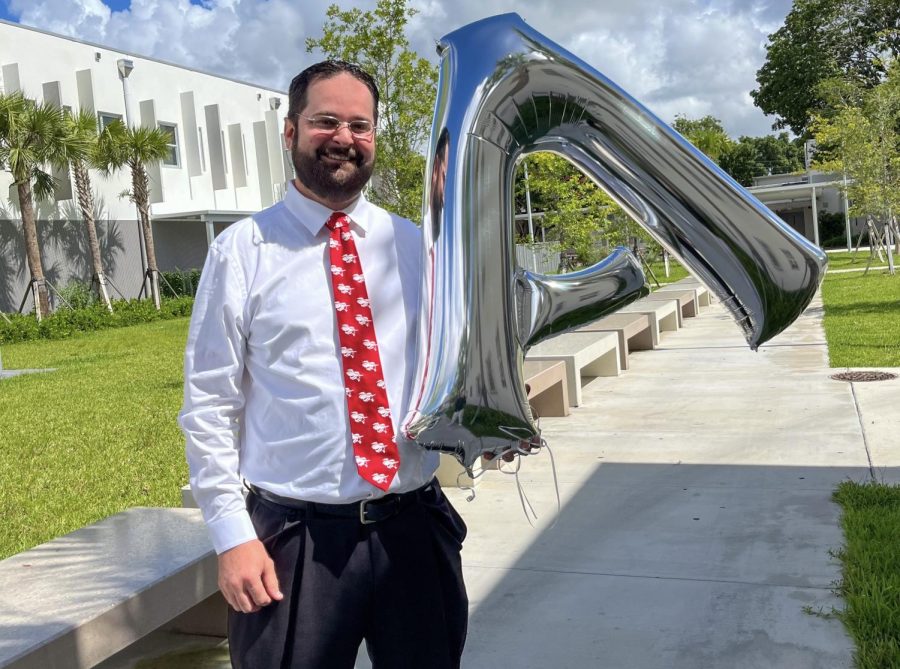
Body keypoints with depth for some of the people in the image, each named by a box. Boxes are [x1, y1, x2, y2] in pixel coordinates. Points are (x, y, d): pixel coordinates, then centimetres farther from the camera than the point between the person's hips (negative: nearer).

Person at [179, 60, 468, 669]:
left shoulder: (415, 245, 6)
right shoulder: (242, 251, -4)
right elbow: (209, 404, -4)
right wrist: (233, 535, -7)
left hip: (414, 527, 3)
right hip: (294, 537, -3)